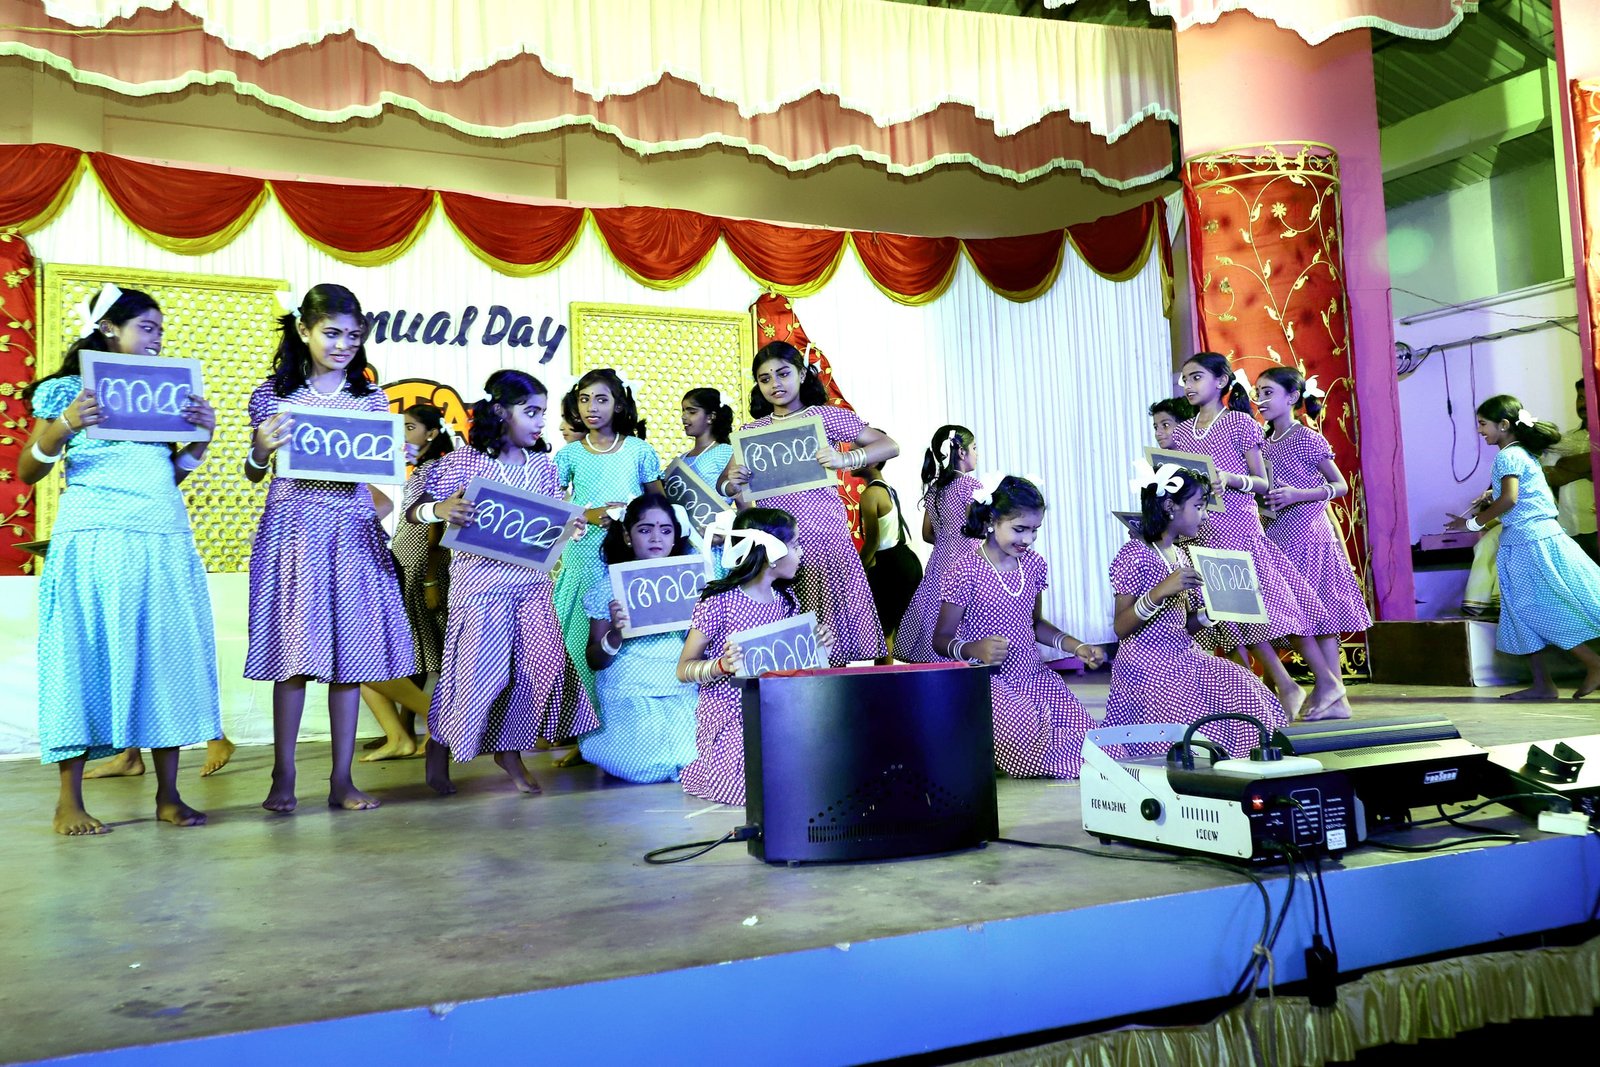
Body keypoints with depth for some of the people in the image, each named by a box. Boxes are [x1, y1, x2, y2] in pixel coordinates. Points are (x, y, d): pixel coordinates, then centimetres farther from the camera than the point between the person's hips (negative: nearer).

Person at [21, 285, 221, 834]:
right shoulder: (68, 390, 4)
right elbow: (27, 473, 2)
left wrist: (201, 438, 4)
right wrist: (63, 426, -14)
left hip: (165, 541, 5)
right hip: (94, 540, -4)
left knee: (167, 656, 2)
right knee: (88, 656, -3)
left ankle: (168, 794, 8)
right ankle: (68, 801, 5)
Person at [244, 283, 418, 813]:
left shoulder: (371, 399, 10)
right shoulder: (274, 394, 4)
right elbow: (253, 473, 7)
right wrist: (260, 452, -14)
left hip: (353, 527, 2)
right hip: (294, 525, -2)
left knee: (352, 651, 2)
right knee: (295, 651, -3)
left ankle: (342, 779, 10)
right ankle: (283, 777, 10)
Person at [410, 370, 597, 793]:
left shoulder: (542, 465, 9)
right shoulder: (464, 461, -6)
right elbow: (415, 511, -5)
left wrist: (570, 528, -4)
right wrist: (442, 510, -27)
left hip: (531, 580, 5)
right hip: (480, 579, -5)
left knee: (543, 662, -1)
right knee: (480, 665, -3)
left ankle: (510, 750, 18)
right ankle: (438, 745, 23)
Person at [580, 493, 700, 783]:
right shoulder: (611, 584, 1)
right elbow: (595, 661, 0)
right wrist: (615, 634, -20)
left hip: (682, 692, 2)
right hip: (629, 694, -2)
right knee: (649, 765, -23)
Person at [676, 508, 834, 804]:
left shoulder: (786, 598, 8)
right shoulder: (720, 601, -12)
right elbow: (684, 668, -8)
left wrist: (818, 643, -2)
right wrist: (724, 665, -28)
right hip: (729, 719, -7)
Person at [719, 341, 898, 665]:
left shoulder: (827, 416, 4)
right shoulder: (751, 431, 15)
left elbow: (890, 446, 1)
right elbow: (723, 484, 13)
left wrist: (845, 460, -16)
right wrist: (731, 484, -11)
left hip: (822, 534, -3)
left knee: (830, 637, -5)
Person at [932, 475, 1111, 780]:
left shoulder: (1033, 564, 7)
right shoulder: (964, 571, -12)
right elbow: (941, 638, -7)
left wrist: (1077, 647, 5)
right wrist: (975, 649, -28)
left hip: (1033, 675, 6)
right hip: (986, 682, -6)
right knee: (1030, 741, -32)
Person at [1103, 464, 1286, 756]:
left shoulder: (1182, 555, 14)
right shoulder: (1134, 555, -10)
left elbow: (1184, 625, 17)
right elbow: (1120, 629, -16)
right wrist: (1161, 591, -28)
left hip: (1184, 656, 8)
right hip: (1147, 664, -8)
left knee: (1242, 688, -10)